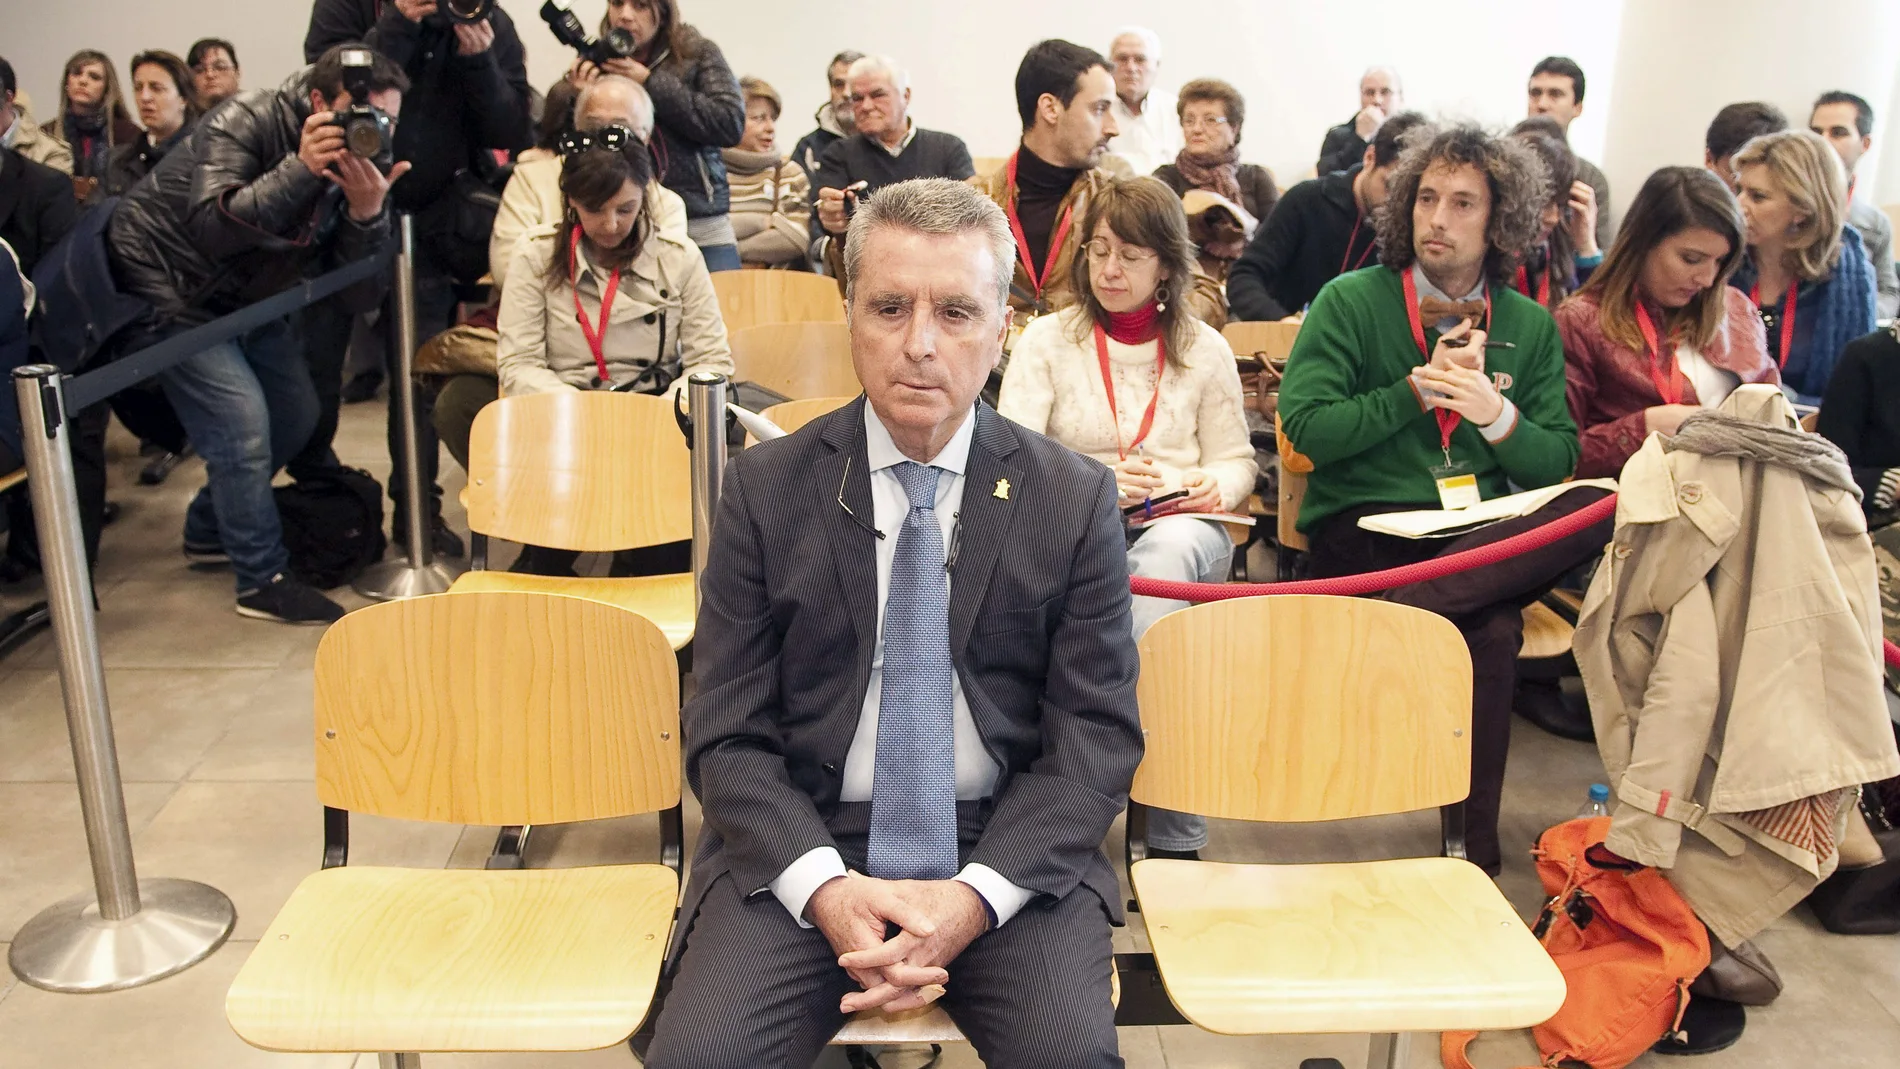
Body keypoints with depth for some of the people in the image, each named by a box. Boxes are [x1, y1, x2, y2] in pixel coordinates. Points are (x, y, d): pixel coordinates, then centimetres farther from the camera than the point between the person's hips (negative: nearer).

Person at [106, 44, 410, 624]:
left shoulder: (362, 163, -10)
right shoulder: (246, 121, -24)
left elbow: (363, 294, -17)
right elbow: (210, 228, -39)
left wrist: (367, 213, -34)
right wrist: (300, 170, -45)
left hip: (244, 295, 7)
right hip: (168, 285, -7)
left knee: (296, 414, 10)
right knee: (242, 425, -15)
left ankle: (209, 530, 32)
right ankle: (262, 581, -1)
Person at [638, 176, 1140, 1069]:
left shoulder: (1076, 500, 1)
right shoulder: (765, 487, 1)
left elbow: (1097, 737, 0)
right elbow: (726, 735, 0)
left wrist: (977, 895, -14)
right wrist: (823, 888, -16)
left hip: (1009, 850, 0)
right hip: (803, 843, 0)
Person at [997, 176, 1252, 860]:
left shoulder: (1205, 349, 15)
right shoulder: (1046, 340, 11)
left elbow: (1236, 460, 18)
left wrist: (1216, 486, -7)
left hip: (1179, 530, 1)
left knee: (1172, 546, -39)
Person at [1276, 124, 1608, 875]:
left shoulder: (1530, 327, 15)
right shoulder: (1350, 301, 4)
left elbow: (1558, 461, 10)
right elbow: (1305, 426, -7)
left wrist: (1495, 411, -11)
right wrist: (1418, 390, -9)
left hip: (1486, 533, 4)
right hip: (1366, 530, -4)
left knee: (1599, 508, -31)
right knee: (1488, 631, -35)